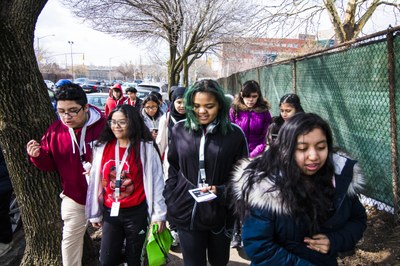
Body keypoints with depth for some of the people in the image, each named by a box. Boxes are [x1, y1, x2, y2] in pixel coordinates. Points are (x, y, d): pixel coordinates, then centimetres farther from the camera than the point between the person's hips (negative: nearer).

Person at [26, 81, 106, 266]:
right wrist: (38, 156, -18)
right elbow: (50, 164, 3)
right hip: (74, 196, 3)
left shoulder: (104, 126, -20)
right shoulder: (54, 131, -8)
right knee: (70, 239, 19)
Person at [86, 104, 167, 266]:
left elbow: (156, 181, -7)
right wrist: (95, 213, 10)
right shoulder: (102, 147, 1)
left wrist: (159, 214, -7)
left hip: (136, 212, -3)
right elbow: (96, 181, 6)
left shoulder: (146, 148, -9)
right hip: (110, 213, 3)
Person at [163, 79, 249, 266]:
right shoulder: (179, 130, -1)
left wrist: (220, 191, -19)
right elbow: (173, 170, 8)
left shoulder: (234, 134, -7)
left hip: (220, 214, 0)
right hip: (187, 212, 1)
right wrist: (170, 204, 2)